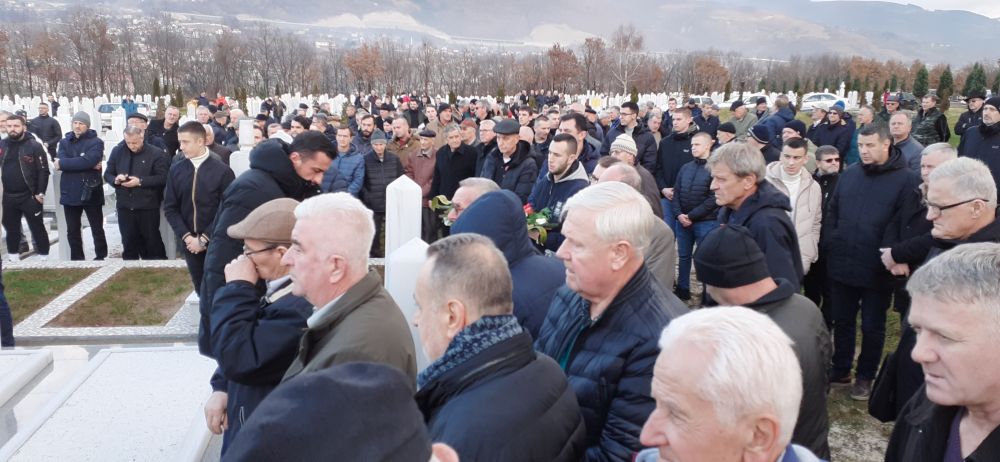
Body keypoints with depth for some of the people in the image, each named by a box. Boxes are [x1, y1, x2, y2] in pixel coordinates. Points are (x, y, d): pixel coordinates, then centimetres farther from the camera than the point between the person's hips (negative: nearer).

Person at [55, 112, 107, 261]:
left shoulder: (96, 142, -4)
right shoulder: (64, 142, 10)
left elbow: (88, 160, -21)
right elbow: (62, 161, -9)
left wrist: (62, 164, -13)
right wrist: (88, 165, -18)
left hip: (91, 193, -4)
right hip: (70, 193, 4)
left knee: (97, 230, 5)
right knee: (72, 231, 12)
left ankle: (101, 258, 16)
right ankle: (76, 259, 23)